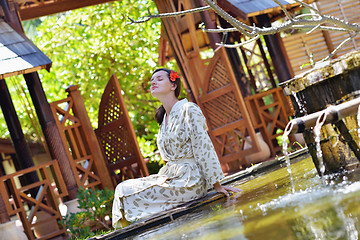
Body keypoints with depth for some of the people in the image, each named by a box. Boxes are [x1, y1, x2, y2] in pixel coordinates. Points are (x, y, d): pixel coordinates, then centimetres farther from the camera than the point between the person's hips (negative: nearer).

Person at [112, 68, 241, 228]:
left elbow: (204, 148, -13)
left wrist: (217, 185, -14)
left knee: (128, 192, -15)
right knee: (123, 188, -2)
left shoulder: (189, 110, -11)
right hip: (170, 176, 8)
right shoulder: (164, 117, 15)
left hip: (189, 181, -8)